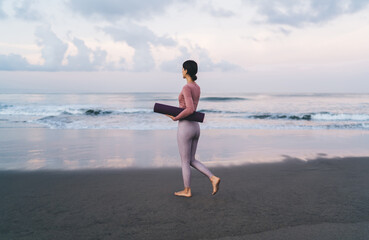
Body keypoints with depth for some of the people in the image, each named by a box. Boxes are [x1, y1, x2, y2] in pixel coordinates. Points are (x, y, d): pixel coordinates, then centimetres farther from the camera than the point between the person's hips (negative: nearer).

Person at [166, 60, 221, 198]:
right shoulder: (197, 88, 12)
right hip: (195, 127, 8)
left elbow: (190, 109, -26)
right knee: (191, 161, 17)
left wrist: (175, 118, -11)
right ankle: (213, 178, 5)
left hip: (185, 128, -8)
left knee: (185, 161, 7)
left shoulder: (186, 87, -15)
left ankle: (187, 191, 20)